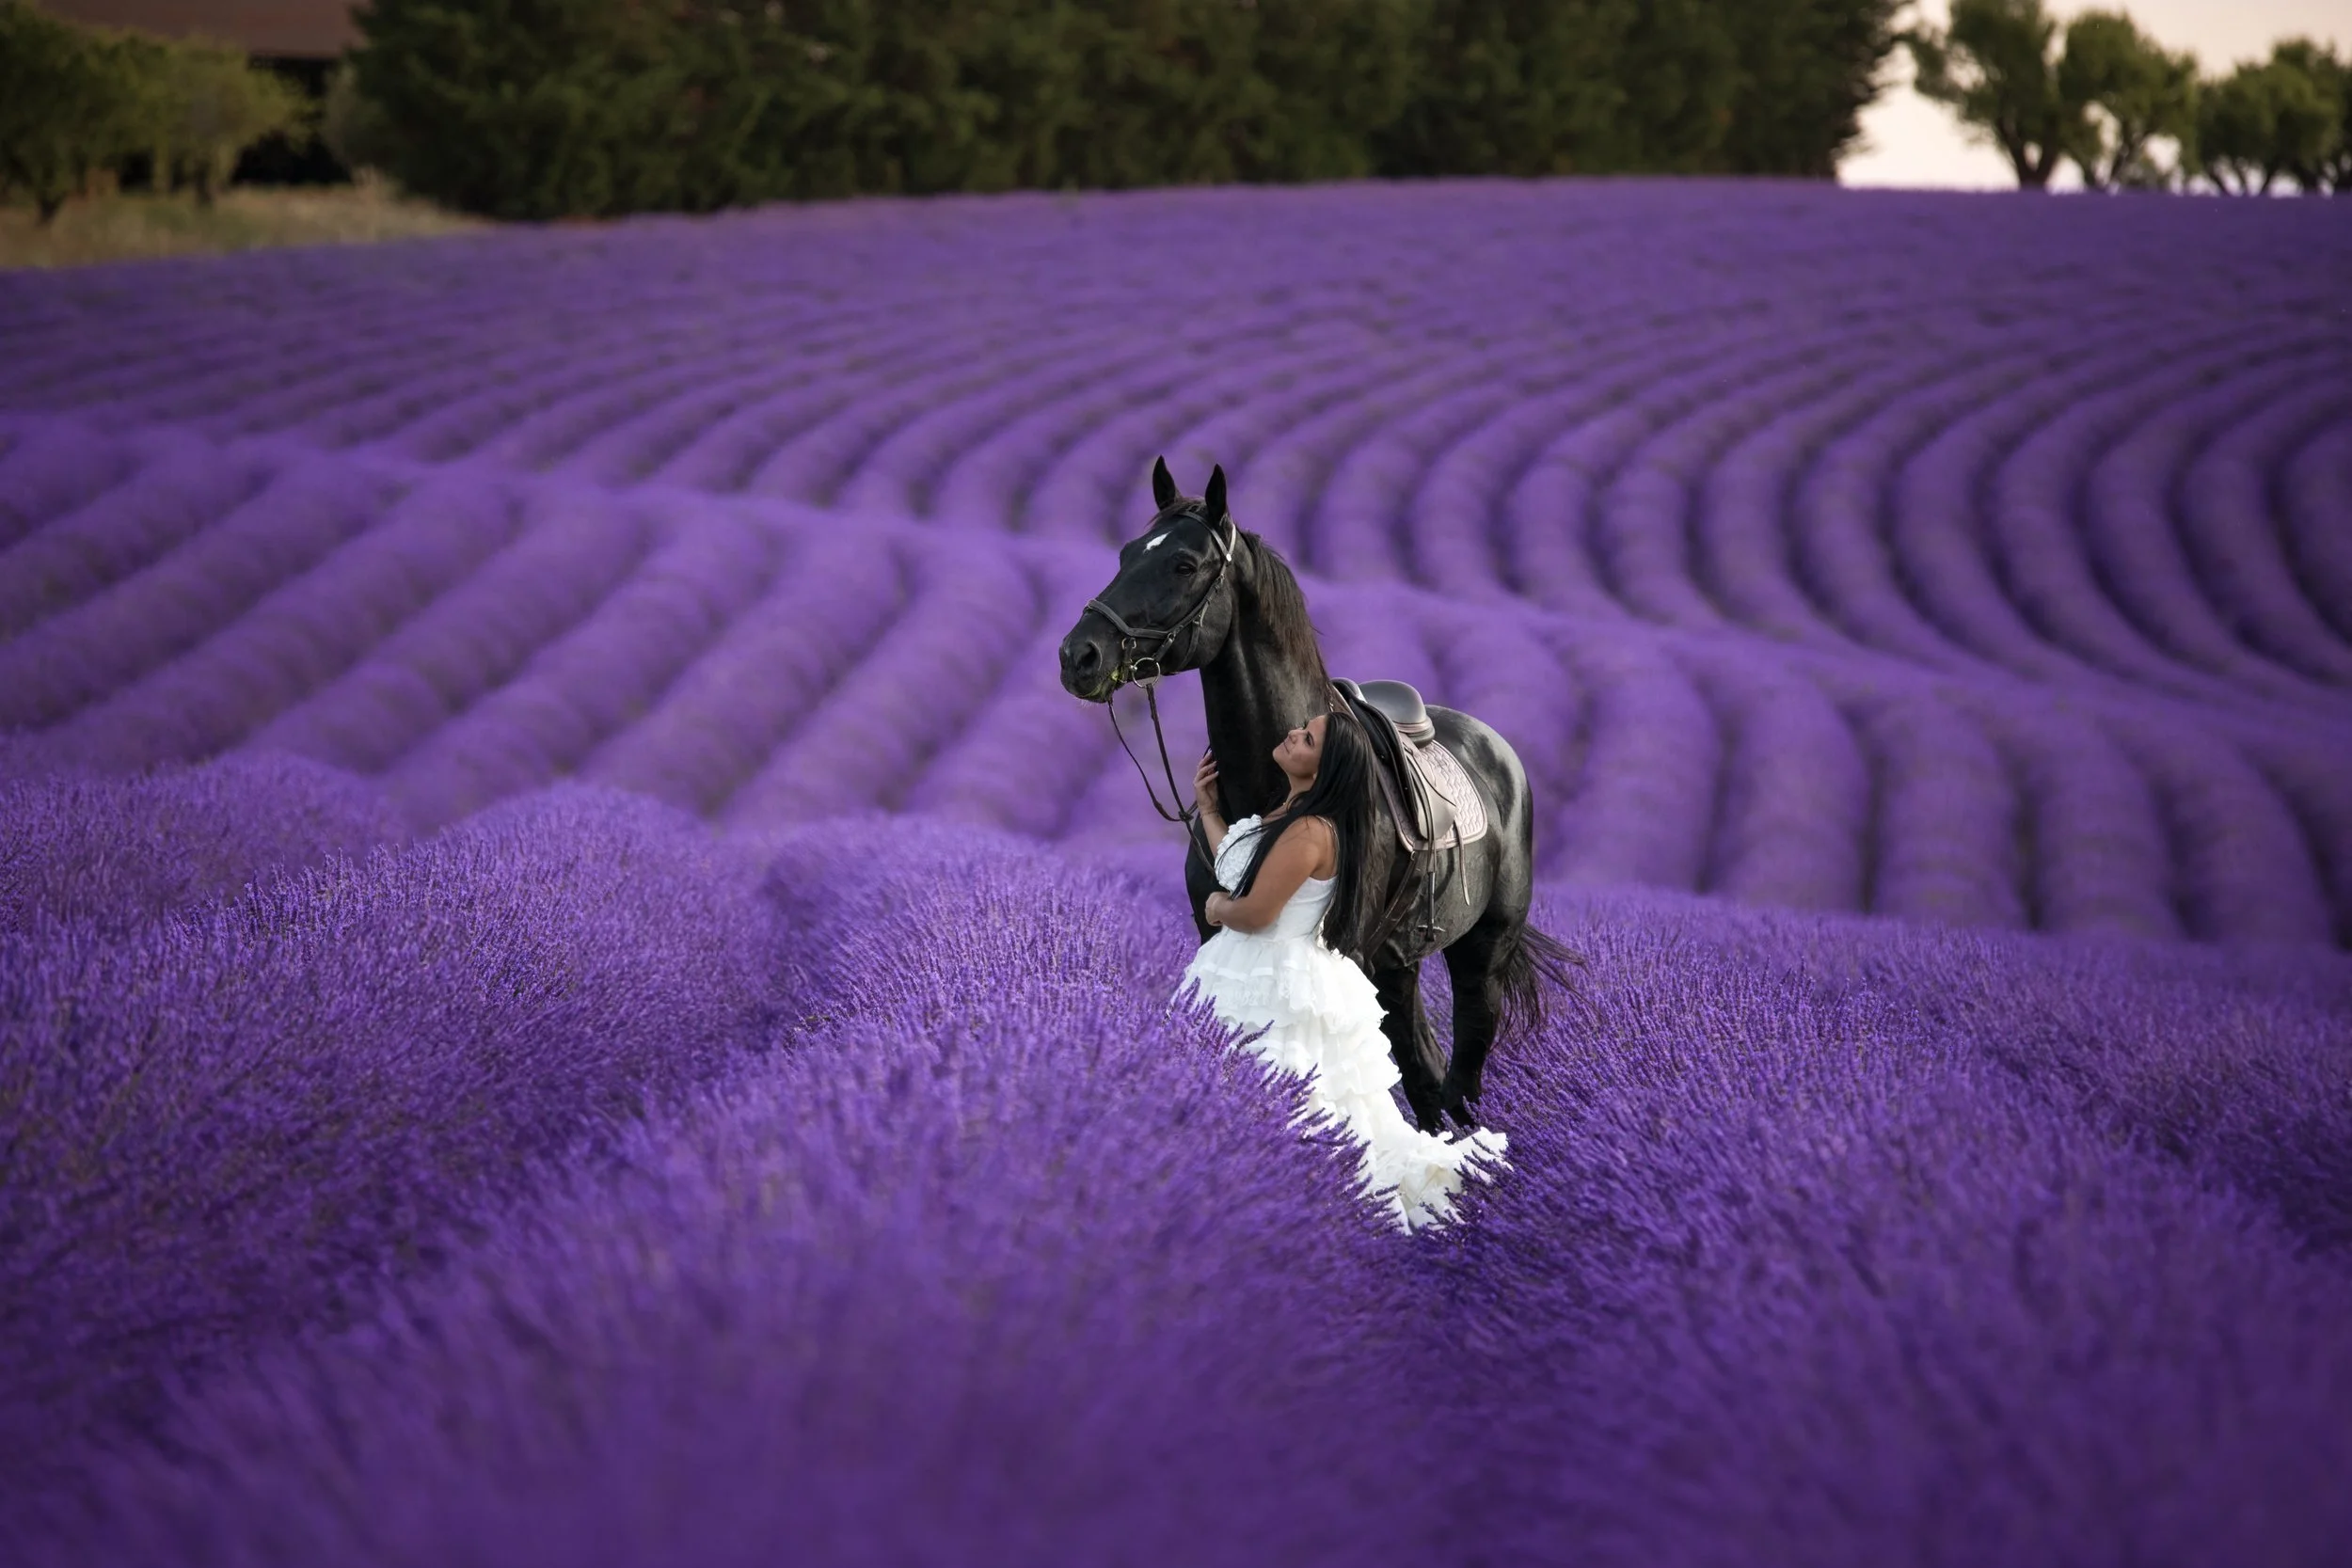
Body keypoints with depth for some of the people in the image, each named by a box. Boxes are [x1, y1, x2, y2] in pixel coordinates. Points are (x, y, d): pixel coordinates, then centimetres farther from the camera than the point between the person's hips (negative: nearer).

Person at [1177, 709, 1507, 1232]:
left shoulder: (1310, 830, -24)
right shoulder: (1291, 813, 7)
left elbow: (1253, 913, -25)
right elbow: (1237, 866, 12)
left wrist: (1218, 907, -4)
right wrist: (1207, 807, 16)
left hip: (1275, 987, -10)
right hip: (1256, 972, 10)